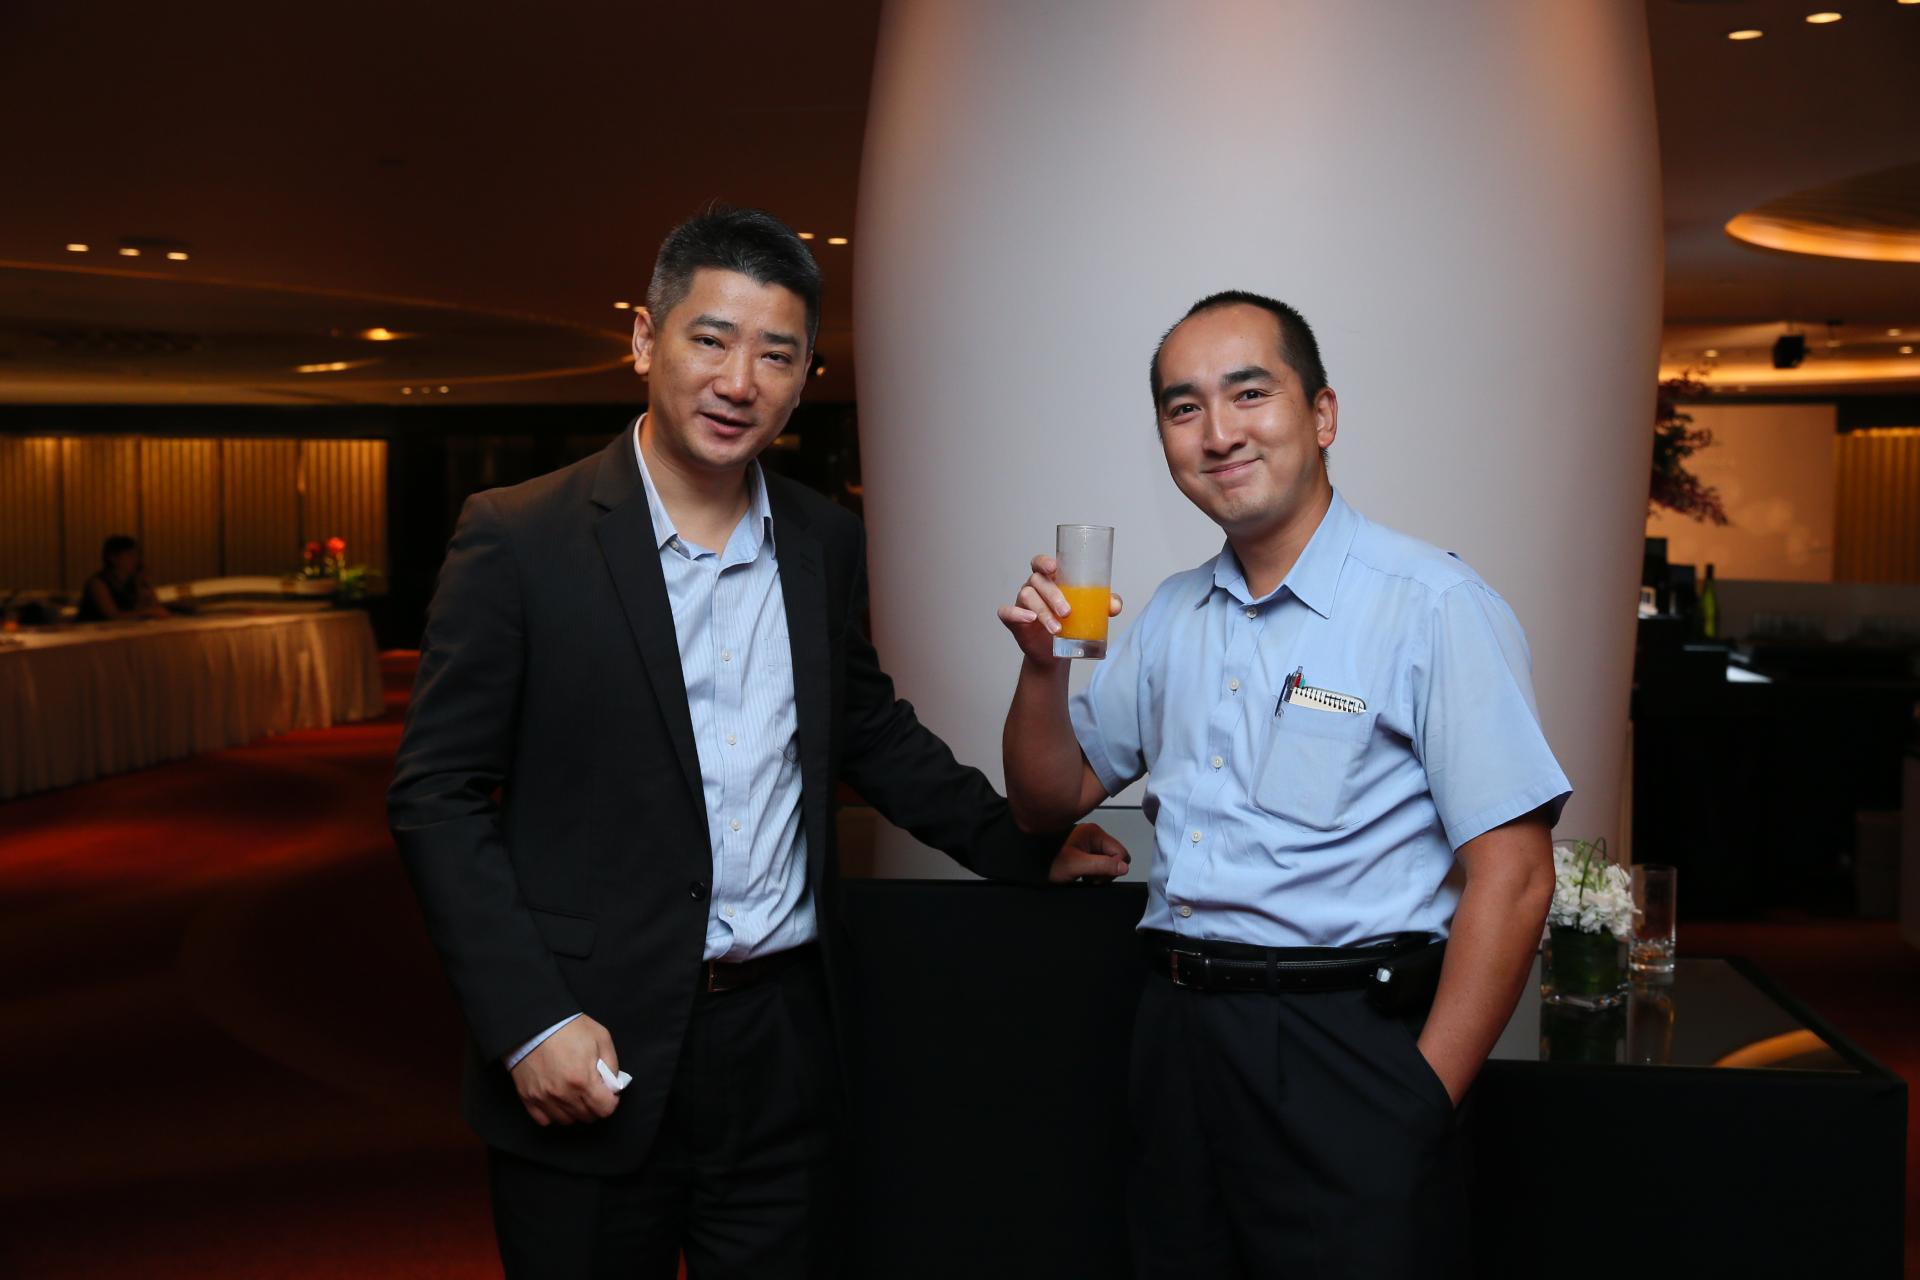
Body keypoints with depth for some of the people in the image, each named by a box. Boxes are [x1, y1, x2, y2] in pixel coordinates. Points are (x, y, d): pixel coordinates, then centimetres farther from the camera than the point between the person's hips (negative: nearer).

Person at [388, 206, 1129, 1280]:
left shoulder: (827, 545, 5)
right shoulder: (518, 539, -8)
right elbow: (439, 797, -7)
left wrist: (1027, 851, 14)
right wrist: (528, 1023, -13)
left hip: (789, 1037, 4)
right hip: (594, 1054, -3)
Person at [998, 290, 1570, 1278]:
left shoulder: (1432, 607, -11)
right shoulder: (1170, 616, 9)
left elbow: (1511, 879, -15)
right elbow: (1052, 799, 14)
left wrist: (1422, 1103, -16)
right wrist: (1043, 661, -4)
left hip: (1343, 1044, -6)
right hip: (1176, 1038, 6)